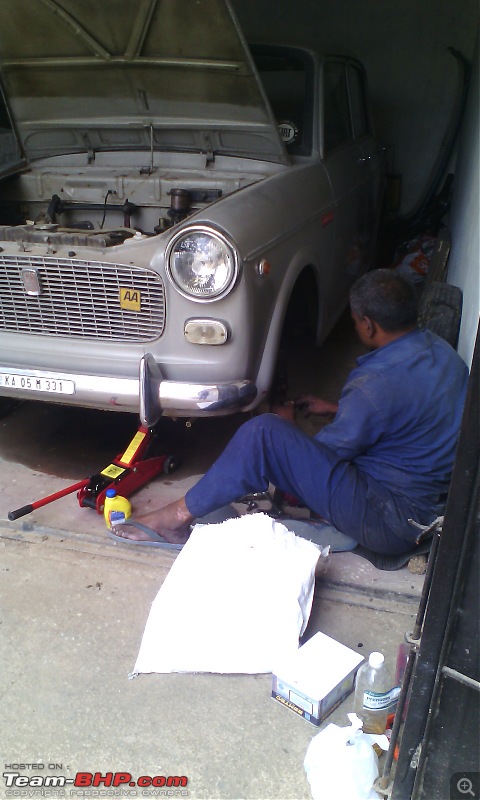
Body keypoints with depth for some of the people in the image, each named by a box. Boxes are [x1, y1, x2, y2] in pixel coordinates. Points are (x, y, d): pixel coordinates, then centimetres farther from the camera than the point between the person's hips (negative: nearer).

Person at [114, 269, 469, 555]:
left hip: (388, 519, -10)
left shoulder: (376, 386, -26)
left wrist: (288, 427, 8)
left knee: (264, 434, -17)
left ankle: (177, 516, -7)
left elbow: (325, 454, -13)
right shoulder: (442, 351, 3)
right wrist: (336, 409, 20)